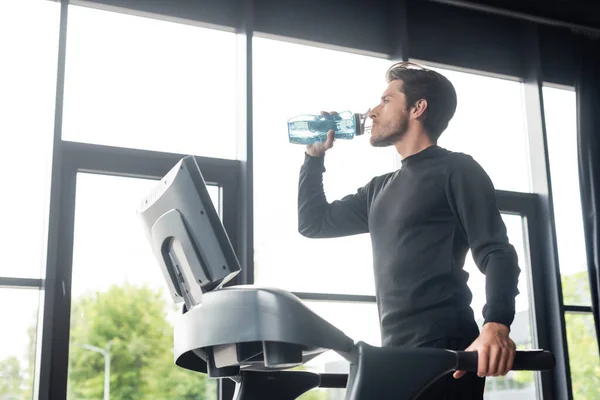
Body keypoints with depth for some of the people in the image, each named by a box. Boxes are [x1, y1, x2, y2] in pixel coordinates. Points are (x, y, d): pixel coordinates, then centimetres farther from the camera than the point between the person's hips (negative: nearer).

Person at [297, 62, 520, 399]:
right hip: (397, 356, 8)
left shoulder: (456, 170, -1)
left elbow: (496, 253, -12)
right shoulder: (382, 189, 22)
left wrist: (496, 326, -29)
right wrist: (315, 157, 22)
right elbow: (313, 223, 29)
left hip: (443, 352, -7)